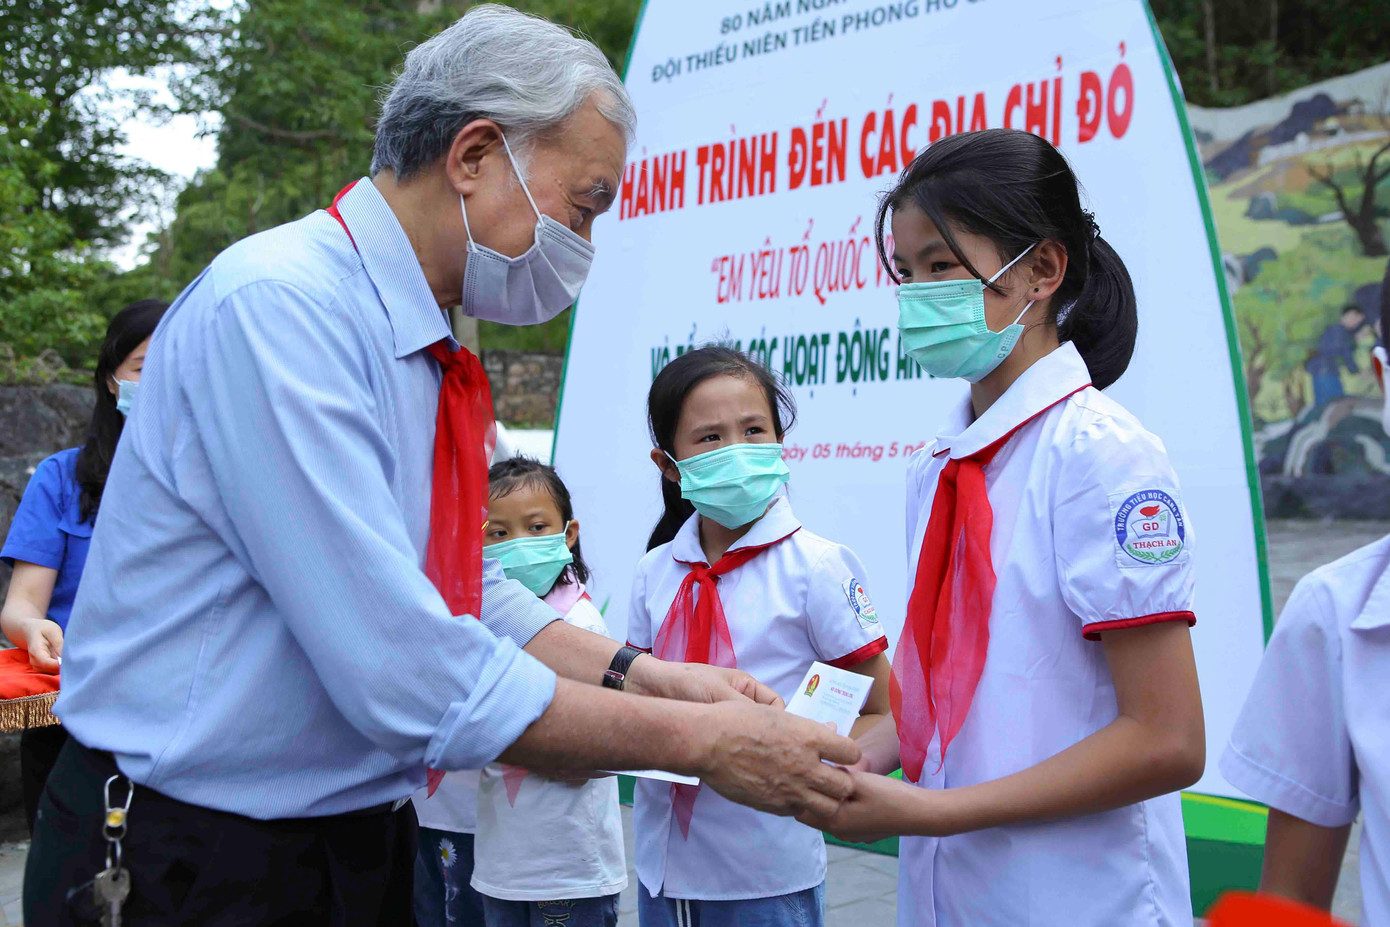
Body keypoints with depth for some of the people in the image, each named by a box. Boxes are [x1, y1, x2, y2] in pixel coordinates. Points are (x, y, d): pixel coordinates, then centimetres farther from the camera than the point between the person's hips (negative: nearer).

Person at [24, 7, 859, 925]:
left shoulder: (432, 360, 6)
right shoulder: (277, 307, -23)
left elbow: (470, 594, 13)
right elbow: (408, 676, -28)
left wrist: (646, 675, -2)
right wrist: (696, 741, -20)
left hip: (361, 844, 9)